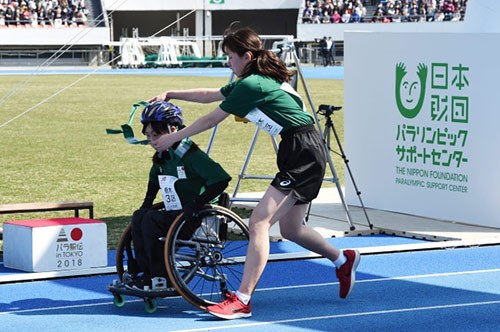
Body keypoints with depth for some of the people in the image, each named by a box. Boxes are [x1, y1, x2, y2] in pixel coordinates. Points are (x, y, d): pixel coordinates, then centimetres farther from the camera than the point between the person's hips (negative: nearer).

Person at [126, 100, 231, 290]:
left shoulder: (190, 155, -17)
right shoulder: (161, 157, 10)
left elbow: (221, 180, -24)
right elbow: (154, 179, 32)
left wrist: (195, 204, -27)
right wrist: (147, 203, 17)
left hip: (196, 218, -8)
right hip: (173, 215, 8)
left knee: (151, 220, -24)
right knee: (138, 217, -11)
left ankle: (161, 279, -18)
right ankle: (146, 273, -7)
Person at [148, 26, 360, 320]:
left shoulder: (252, 84, -15)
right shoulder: (251, 81, 14)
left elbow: (211, 120, -8)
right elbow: (209, 95, 26)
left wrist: (172, 138, 1)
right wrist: (170, 95, 26)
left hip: (304, 155, -11)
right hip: (300, 154, 11)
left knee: (259, 222, -15)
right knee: (290, 229, 21)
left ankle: (242, 301, -18)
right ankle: (344, 260, 41)